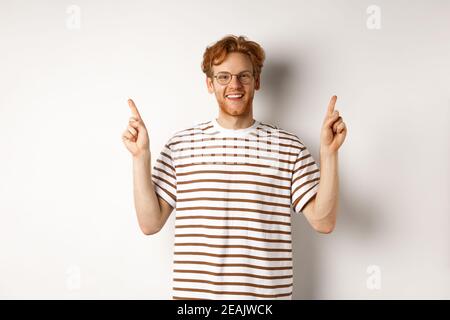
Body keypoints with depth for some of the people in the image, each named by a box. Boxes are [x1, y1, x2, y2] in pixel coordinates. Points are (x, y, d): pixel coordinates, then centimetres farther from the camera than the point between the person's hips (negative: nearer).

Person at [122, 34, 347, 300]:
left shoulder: (289, 147, -2)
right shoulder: (180, 145, 0)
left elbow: (323, 222, -6)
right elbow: (150, 223, -2)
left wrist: (329, 151, -13)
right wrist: (141, 156, -10)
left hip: (267, 293, 0)